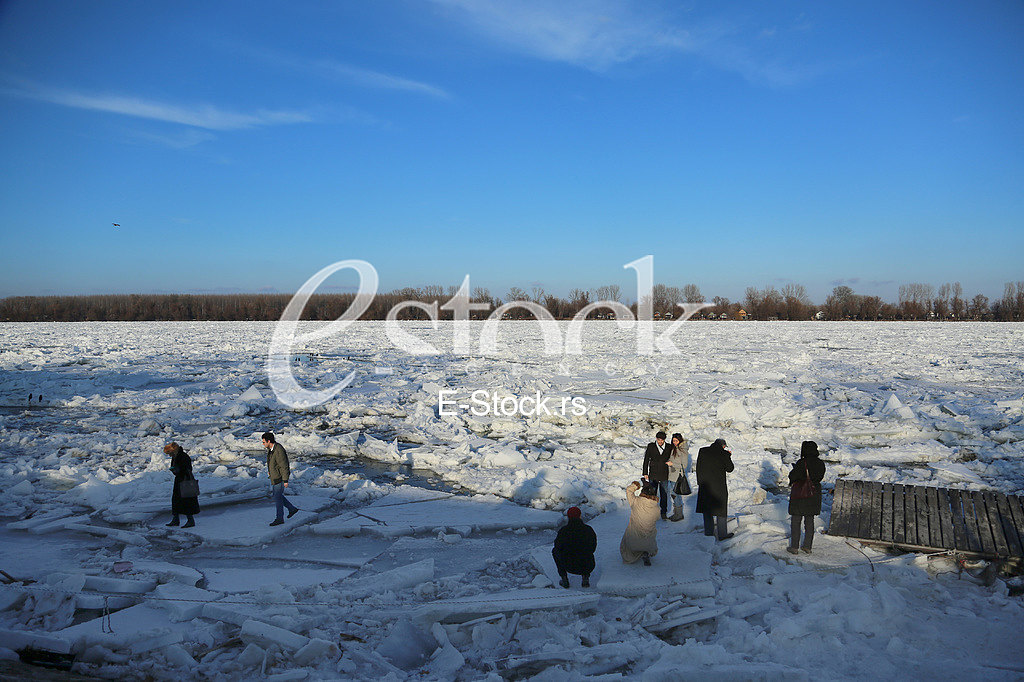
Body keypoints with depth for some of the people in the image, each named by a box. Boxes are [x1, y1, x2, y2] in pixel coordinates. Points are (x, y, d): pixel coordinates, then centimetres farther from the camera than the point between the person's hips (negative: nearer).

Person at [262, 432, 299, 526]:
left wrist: (285, 480, -20)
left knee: (277, 497, 0)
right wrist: (271, 475, 24)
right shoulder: (270, 449, 2)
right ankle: (292, 508, 31)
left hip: (280, 478, -9)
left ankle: (280, 519, 13)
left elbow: (284, 466, -24)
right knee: (278, 496, 18)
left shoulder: (279, 451, -27)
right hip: (275, 477, 9)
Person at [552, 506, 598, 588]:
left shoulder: (563, 531, -13)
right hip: (588, 568, 2)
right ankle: (586, 577, 14)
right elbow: (593, 548, 10)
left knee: (555, 550, 27)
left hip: (569, 567, -2)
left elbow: (558, 546, 6)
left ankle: (564, 579, 18)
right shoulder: (589, 529, -7)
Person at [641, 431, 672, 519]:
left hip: (664, 475, 1)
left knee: (664, 495, 7)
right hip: (653, 475, -1)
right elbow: (646, 460, 2)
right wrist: (645, 473, 0)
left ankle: (664, 513, 19)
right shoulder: (651, 446, -2)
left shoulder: (668, 447, 2)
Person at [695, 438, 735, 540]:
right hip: (719, 487, -4)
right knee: (721, 509, 7)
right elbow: (729, 469, -1)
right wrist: (728, 456, 11)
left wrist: (699, 482, 12)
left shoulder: (702, 451, 1)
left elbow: (698, 468, 6)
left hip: (705, 485, 4)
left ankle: (708, 531, 22)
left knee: (707, 509, 15)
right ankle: (721, 534, 11)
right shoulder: (724, 454, -11)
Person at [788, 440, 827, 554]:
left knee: (796, 521, 7)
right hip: (814, 495, 5)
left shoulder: (801, 463, -21)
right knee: (810, 521, 16)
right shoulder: (820, 463, -3)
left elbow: (792, 476, -15)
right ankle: (807, 546, 21)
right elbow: (820, 477, 8)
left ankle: (794, 547, 11)